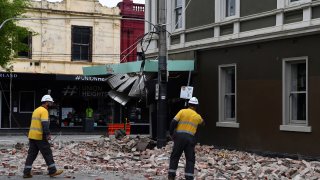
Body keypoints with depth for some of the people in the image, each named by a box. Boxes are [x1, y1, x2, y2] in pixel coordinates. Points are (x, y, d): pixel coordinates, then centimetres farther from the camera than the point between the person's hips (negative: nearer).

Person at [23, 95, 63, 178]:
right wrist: (48, 134, -24)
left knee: (31, 154, 8)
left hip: (32, 136, 9)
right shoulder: (44, 111, -11)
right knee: (47, 153, 0)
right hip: (40, 137, -9)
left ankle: (26, 172, 5)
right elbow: (45, 124, -22)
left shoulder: (36, 110, 19)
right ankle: (52, 171, 5)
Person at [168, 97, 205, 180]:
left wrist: (171, 133, 5)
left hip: (179, 136, 0)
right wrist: (203, 122, 58)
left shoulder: (182, 111, 2)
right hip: (190, 138, 0)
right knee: (190, 159, 6)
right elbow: (202, 122, 34)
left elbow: (173, 122, -7)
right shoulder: (197, 116, 9)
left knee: (175, 156, 11)